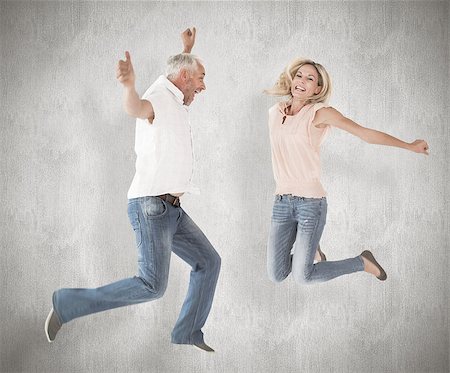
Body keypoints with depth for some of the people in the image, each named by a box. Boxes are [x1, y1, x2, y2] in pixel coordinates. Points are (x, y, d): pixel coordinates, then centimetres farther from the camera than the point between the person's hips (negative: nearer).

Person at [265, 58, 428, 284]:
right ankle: (309, 249, 37)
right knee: (276, 276, 5)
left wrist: (409, 146, 3)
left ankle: (362, 262, 18)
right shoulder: (274, 113, 8)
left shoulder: (320, 112, -6)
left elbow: (365, 133, -1)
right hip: (281, 202, 5)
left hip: (310, 201, -5)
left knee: (302, 276, -6)